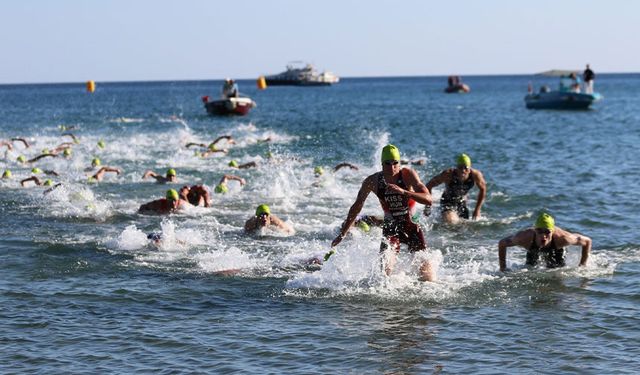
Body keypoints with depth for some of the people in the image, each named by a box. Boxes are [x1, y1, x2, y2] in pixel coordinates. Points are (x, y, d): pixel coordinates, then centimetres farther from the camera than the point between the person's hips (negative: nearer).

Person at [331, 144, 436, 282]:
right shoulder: (372, 181, -10)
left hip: (411, 224, 0)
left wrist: (403, 192, -39)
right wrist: (342, 233, 8)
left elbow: (428, 199, -25)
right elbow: (357, 207, 4)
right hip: (390, 226, 1)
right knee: (385, 267, -18)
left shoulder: (408, 174, -16)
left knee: (424, 264, -5)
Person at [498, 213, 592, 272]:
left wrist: (582, 266, -25)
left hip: (555, 250, 0)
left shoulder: (561, 237, -46)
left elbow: (587, 241, -29)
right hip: (533, 251, 0)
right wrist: (503, 269, -25)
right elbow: (502, 244, -27)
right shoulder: (525, 237, -46)